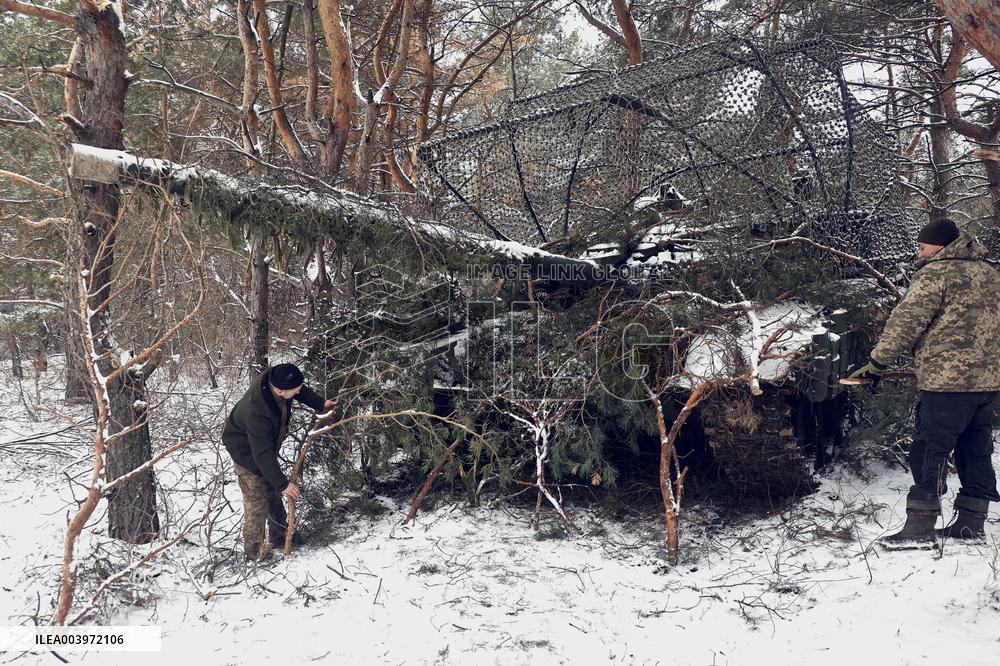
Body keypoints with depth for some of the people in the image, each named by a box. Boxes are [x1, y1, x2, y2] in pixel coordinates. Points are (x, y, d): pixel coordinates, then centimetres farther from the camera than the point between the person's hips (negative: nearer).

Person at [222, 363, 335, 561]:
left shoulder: (274, 378, -23)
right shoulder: (256, 412, -43)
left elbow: (301, 390, 3)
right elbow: (262, 455, -35)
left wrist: (320, 404, 5)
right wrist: (282, 483, -28)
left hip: (266, 443, 8)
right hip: (247, 452, -8)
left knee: (273, 494, 18)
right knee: (257, 502, -2)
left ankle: (279, 537, 34)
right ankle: (254, 551, 15)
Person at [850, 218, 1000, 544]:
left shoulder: (934, 273, -9)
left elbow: (906, 322, -13)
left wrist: (877, 362, -8)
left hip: (948, 380, -8)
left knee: (930, 450, -4)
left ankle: (920, 525, -1)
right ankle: (972, 523, 20)